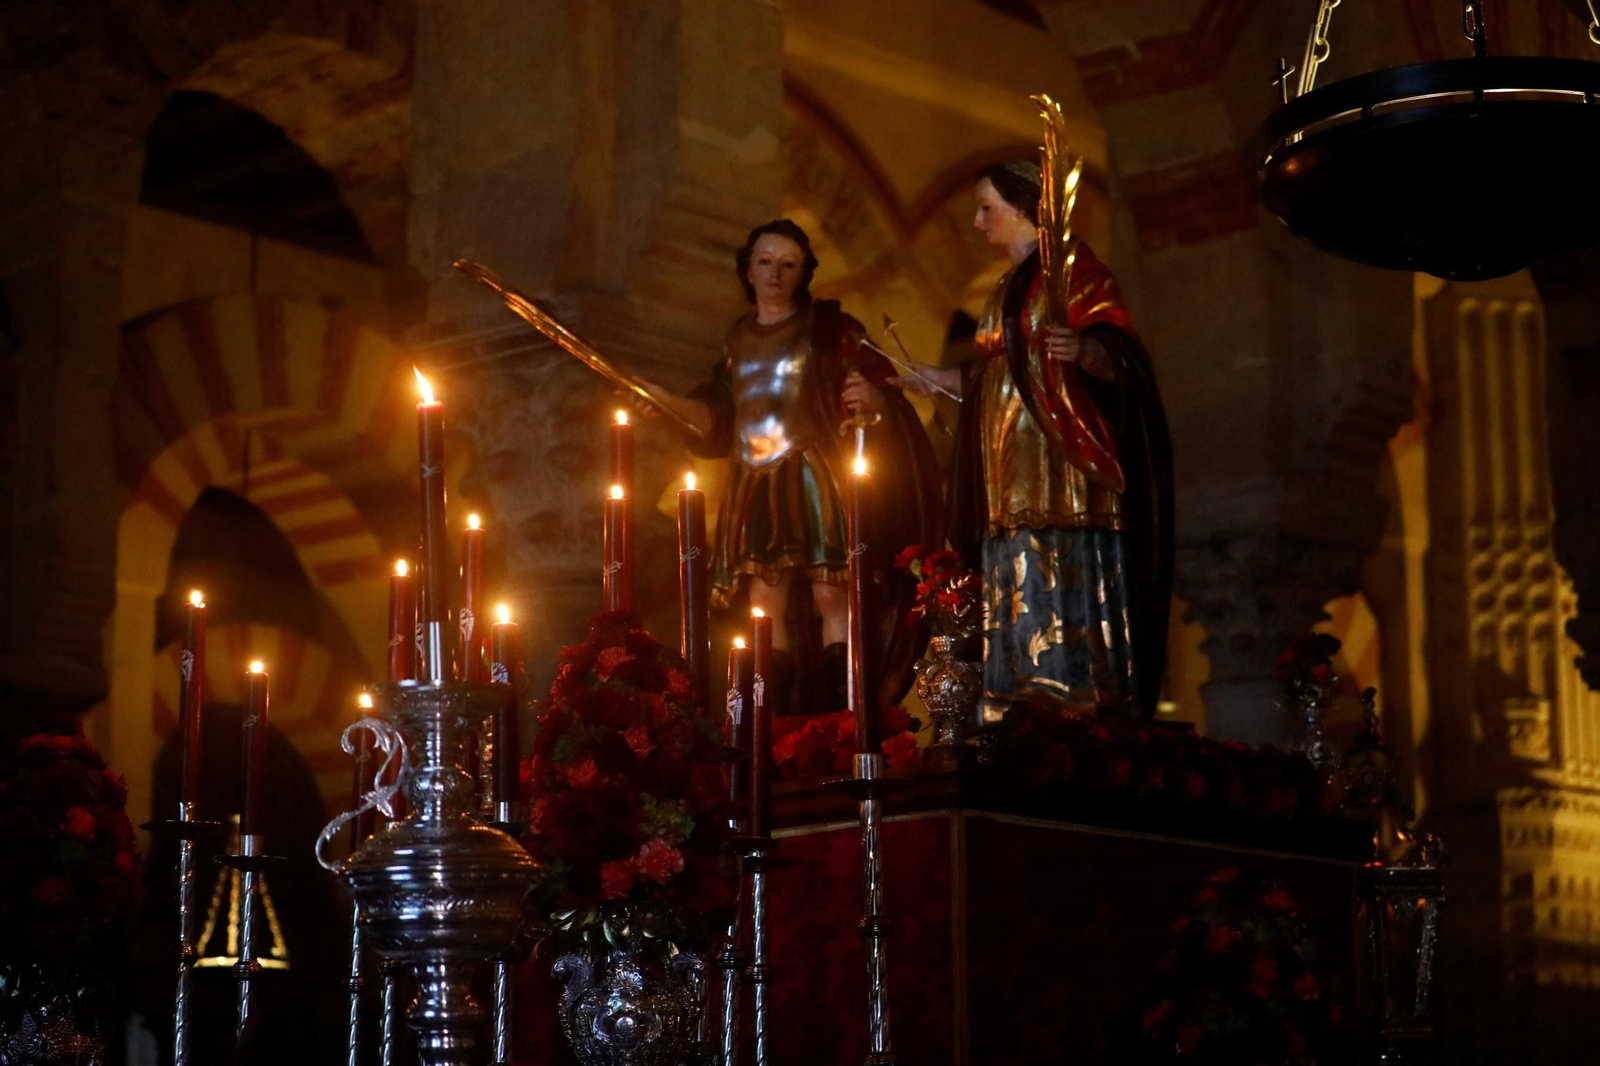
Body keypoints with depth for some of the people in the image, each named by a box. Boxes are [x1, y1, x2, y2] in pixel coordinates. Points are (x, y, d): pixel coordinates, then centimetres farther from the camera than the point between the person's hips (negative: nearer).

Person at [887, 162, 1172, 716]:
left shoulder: (1070, 268, -4)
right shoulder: (1009, 287, 23)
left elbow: (1115, 354, -16)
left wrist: (1083, 349, -36)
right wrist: (931, 377, 36)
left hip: (1061, 475, -9)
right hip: (1011, 488, 9)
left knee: (1066, 608, -13)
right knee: (1019, 620, 2)